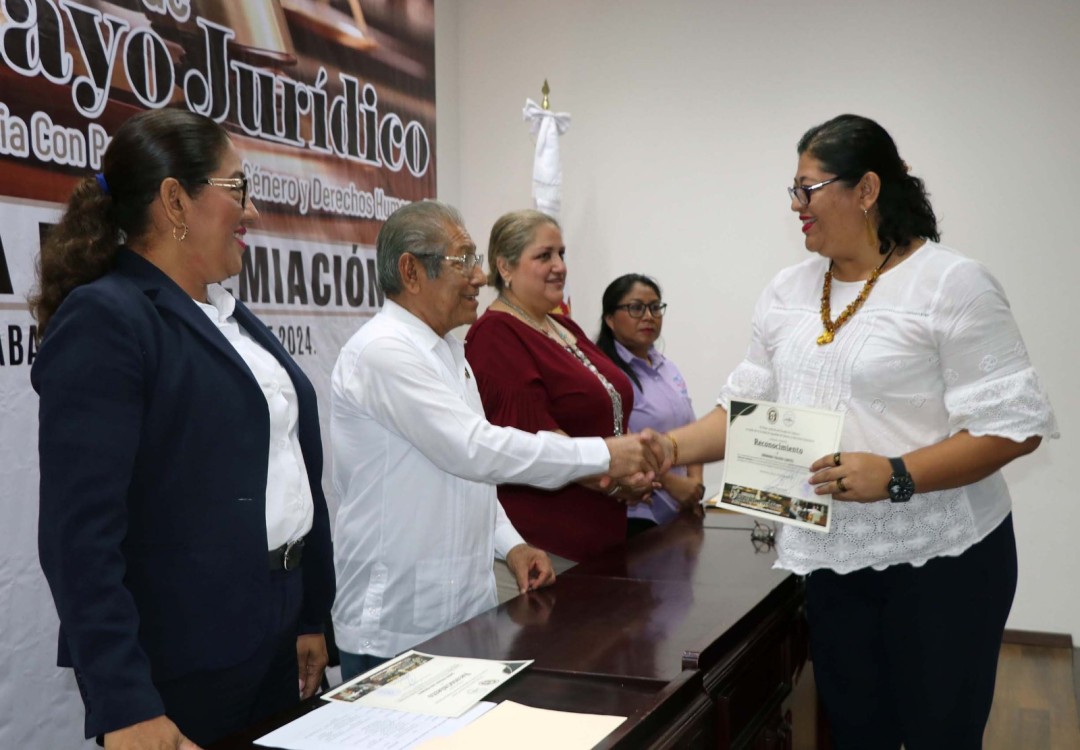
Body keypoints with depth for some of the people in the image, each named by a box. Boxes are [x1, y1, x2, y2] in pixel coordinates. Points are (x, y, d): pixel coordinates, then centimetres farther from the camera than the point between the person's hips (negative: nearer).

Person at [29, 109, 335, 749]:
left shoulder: (231, 316, 11)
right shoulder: (103, 319, -15)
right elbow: (79, 533, -21)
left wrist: (311, 617, 12)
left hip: (275, 641, 8)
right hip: (182, 669, -8)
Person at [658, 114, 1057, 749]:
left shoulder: (952, 285, -12)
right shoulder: (788, 292, 7)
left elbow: (1016, 424, -15)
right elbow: (750, 409, 9)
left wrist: (896, 476, -26)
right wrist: (674, 447, -8)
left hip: (940, 557, -5)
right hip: (834, 558, 5)